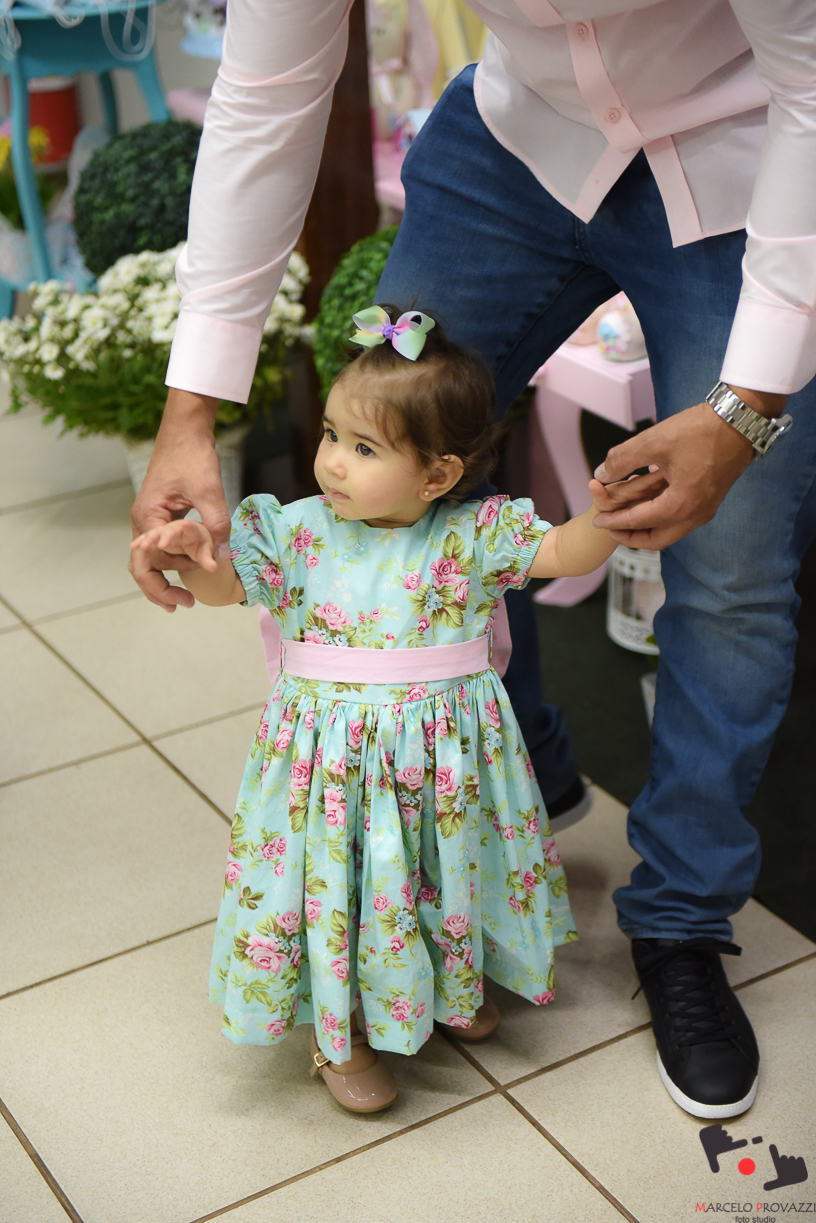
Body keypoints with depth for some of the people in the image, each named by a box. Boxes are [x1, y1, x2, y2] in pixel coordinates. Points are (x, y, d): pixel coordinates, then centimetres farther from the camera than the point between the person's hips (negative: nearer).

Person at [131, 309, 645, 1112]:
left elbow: (567, 553, -9)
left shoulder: (471, 537, -8)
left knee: (448, 870, 19)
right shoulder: (299, 532, -7)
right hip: (331, 756, 0)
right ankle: (338, 1034, 32)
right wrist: (194, 556, -27)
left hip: (443, 759, 1)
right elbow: (225, 586, -4)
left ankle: (453, 988, 49)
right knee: (335, 883, 9)